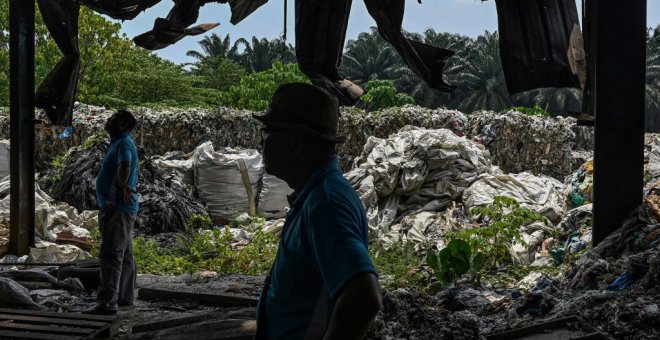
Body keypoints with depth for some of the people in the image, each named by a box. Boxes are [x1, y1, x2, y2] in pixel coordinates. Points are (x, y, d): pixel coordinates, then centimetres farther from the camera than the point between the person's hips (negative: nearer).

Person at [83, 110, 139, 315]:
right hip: (117, 207, 11)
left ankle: (107, 302, -16)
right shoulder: (119, 143, 20)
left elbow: (125, 167, -33)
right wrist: (122, 187, 10)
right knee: (124, 256, 15)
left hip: (118, 207, -11)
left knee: (111, 255, -13)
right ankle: (125, 298, 22)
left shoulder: (124, 143, -13)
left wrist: (121, 186, -18)